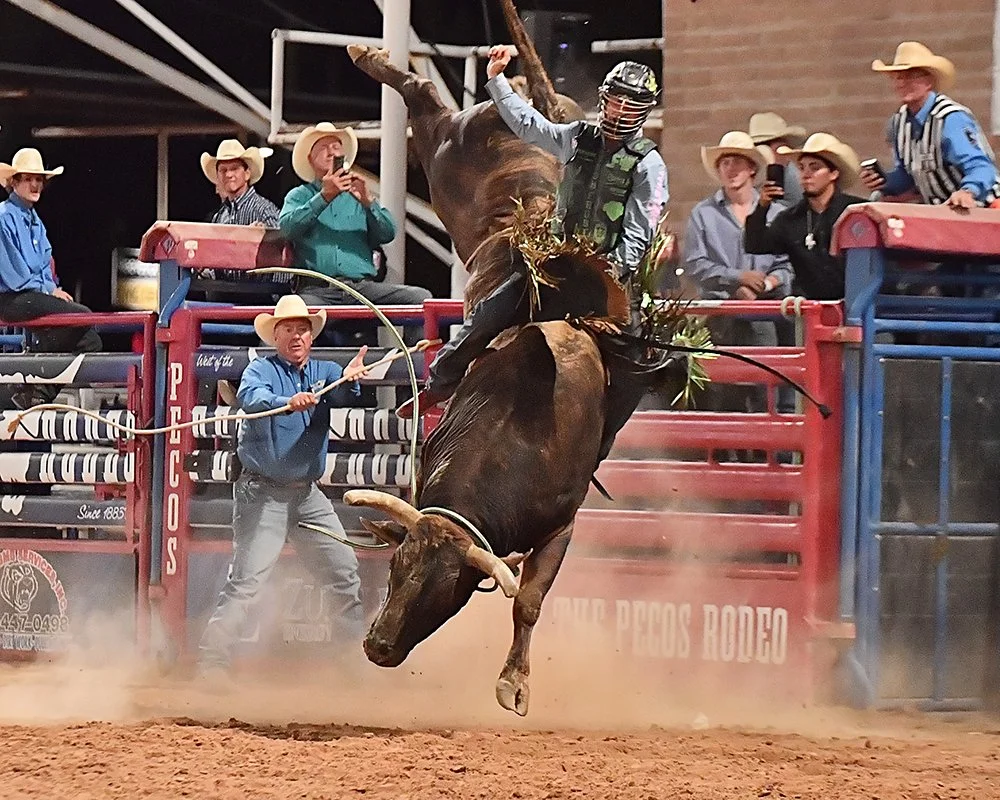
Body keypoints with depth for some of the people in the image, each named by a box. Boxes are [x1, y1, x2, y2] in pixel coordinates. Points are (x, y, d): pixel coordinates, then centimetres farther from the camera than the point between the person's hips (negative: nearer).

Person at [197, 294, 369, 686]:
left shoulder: (323, 372, 7)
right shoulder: (262, 370, -6)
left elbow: (340, 393, -15)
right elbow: (249, 396, -29)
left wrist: (349, 380, -40)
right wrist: (287, 401, -49)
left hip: (308, 493, 6)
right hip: (263, 492, -6)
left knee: (345, 572, 8)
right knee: (246, 580, -13)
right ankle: (212, 661, -12)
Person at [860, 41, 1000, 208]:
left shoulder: (952, 120, -16)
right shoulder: (899, 122, 8)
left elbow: (980, 167, -26)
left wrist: (967, 192, -46)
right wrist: (882, 183, 0)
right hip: (937, 212, 5)